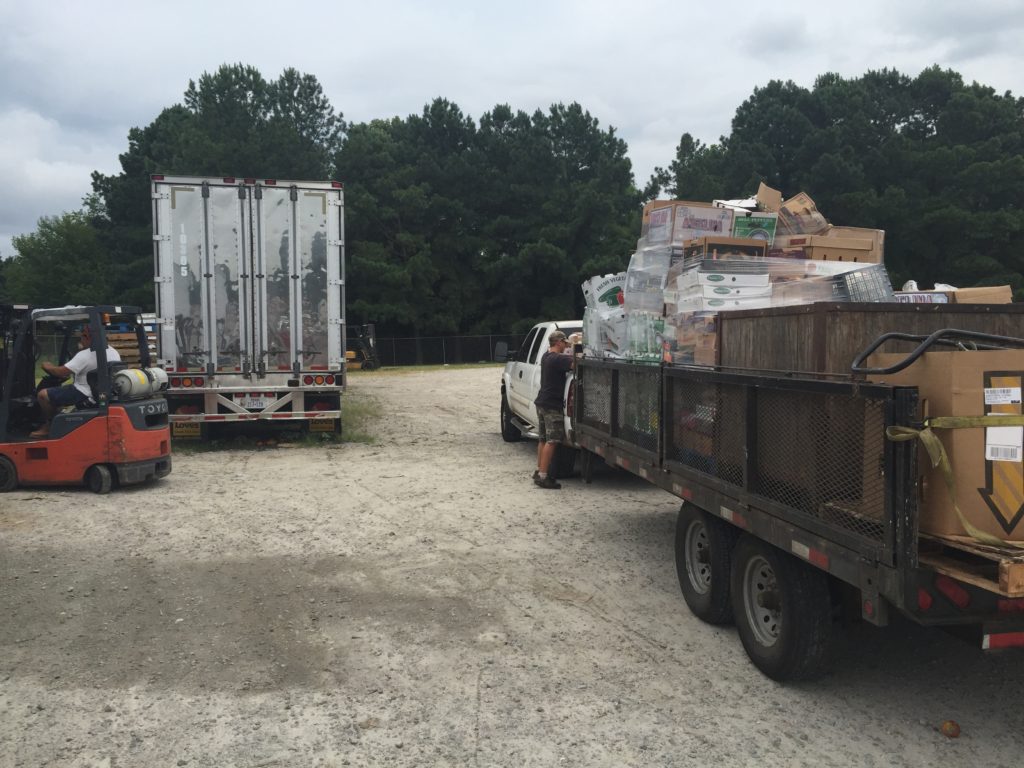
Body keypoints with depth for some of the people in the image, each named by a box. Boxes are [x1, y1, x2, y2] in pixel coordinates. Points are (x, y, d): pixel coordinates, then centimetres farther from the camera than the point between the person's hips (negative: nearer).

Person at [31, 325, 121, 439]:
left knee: (43, 394, -1)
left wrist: (48, 367, 0)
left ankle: (49, 426, 15)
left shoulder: (85, 355, -23)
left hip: (83, 395, -9)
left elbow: (61, 372, -20)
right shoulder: (114, 352, 2)